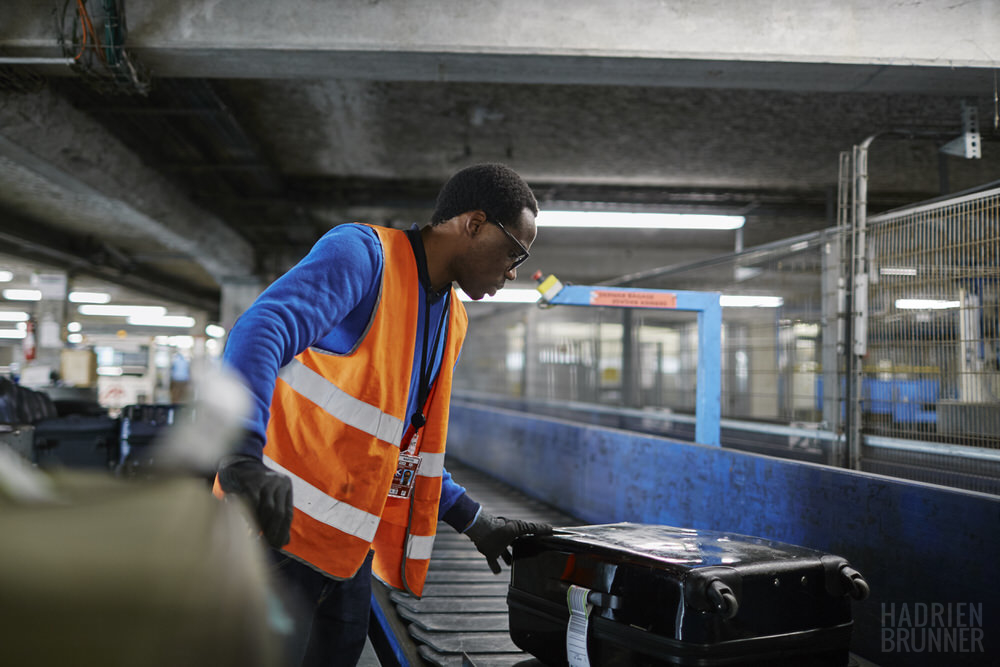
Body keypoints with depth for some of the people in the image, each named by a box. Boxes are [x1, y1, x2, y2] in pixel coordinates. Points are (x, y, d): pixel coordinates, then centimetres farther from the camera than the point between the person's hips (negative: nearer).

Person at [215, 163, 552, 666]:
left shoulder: (452, 321, 17)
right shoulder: (362, 253, -12)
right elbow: (259, 334, -28)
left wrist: (473, 521, 20)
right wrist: (243, 460, -43)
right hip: (279, 527, -9)